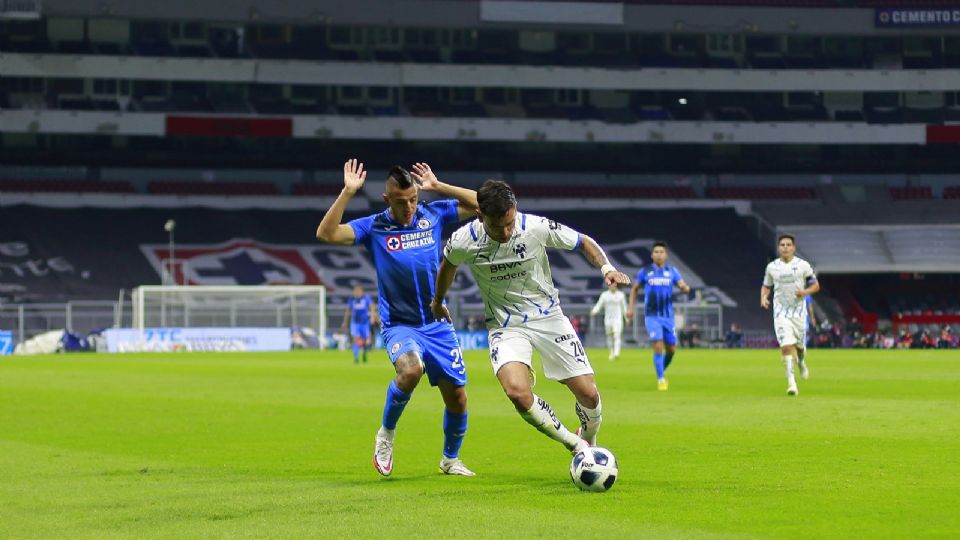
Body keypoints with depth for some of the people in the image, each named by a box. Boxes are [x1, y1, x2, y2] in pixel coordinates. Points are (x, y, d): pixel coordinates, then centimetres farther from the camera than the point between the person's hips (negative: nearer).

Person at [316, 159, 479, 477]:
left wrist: (438, 187, -6)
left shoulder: (433, 215, 0)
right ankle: (386, 434, -8)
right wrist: (348, 192, -23)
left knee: (457, 398, 5)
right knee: (411, 369, -34)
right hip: (399, 325, -4)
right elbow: (326, 234, -19)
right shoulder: (374, 227, -8)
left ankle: (450, 459, 32)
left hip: (437, 324, 4)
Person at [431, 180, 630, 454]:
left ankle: (588, 442, 30)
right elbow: (447, 265, 9)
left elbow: (584, 242, 0)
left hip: (548, 317, 1)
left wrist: (606, 268, -19)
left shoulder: (537, 227, -18)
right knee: (518, 392, -28)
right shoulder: (464, 242, -16)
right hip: (505, 326, -1)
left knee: (588, 393, -5)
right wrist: (438, 301, 26)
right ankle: (574, 445, -7)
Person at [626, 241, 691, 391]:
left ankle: (662, 371, 33)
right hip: (652, 316, -2)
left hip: (668, 316, 2)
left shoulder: (672, 272, 5)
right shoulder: (645, 272, 2)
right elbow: (635, 289, 15)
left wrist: (685, 288, -28)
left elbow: (684, 287, -3)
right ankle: (661, 379, -6)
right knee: (658, 347, -14)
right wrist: (631, 308, 8)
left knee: (671, 349, 6)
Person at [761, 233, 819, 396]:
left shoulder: (803, 265, -3)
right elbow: (766, 286, 15)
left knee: (798, 345, 11)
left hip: (798, 311, 0)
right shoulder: (772, 267, 2)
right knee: (786, 346, -14)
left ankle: (800, 362, 48)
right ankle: (791, 383, -13)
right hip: (780, 312, 0)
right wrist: (763, 297, -6)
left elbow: (816, 285, 4)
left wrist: (805, 292, -16)